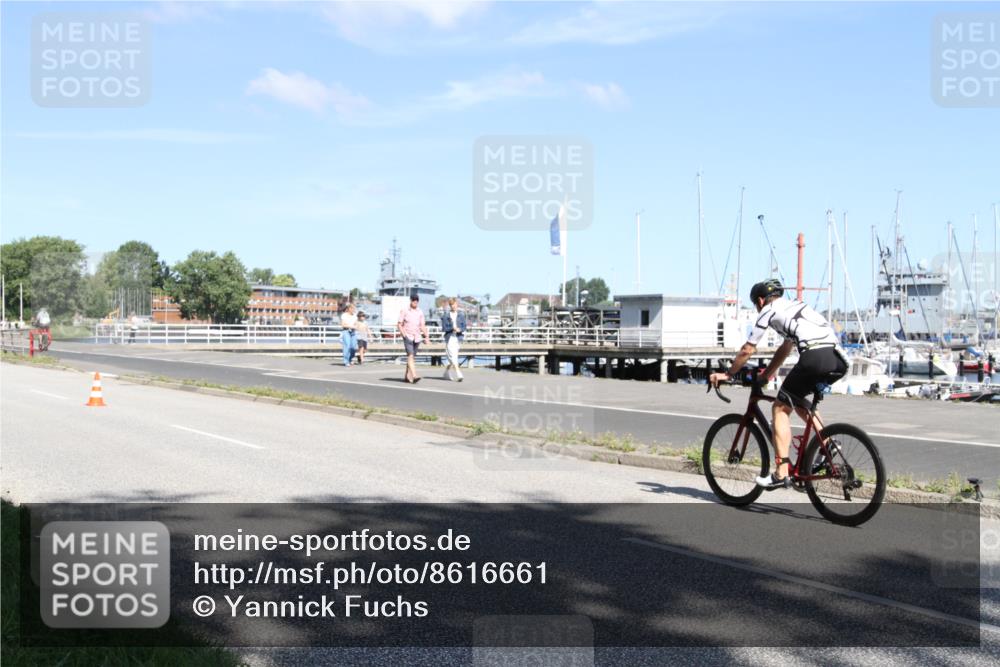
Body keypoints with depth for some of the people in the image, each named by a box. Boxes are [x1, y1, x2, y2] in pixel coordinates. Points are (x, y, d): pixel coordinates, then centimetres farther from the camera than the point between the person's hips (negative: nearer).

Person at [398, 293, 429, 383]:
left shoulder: (420, 312, 9)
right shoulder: (404, 311, -1)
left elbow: (422, 326, 7)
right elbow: (399, 324, 0)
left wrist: (427, 336, -6)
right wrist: (404, 334, -11)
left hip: (417, 338, 4)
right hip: (408, 337, -4)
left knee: (412, 357, 9)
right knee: (410, 356, -16)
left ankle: (408, 376, 21)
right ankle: (414, 376, -27)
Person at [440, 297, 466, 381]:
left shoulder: (461, 314, 6)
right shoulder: (446, 315, -2)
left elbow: (464, 327, 6)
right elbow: (444, 328, -4)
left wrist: (460, 329, -15)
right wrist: (452, 328, -18)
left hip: (457, 337, 4)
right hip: (449, 338, -4)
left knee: (453, 358, 12)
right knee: (453, 357, -12)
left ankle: (447, 373, 29)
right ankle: (458, 374, -17)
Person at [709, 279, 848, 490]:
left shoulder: (769, 310, 12)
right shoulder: (794, 307, 34)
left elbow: (748, 350, 14)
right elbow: (785, 349, 43)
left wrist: (727, 374, 25)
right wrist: (766, 375, 51)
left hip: (814, 357, -8)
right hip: (837, 359, 8)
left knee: (780, 408, 2)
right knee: (797, 399, 29)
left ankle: (781, 474, -5)